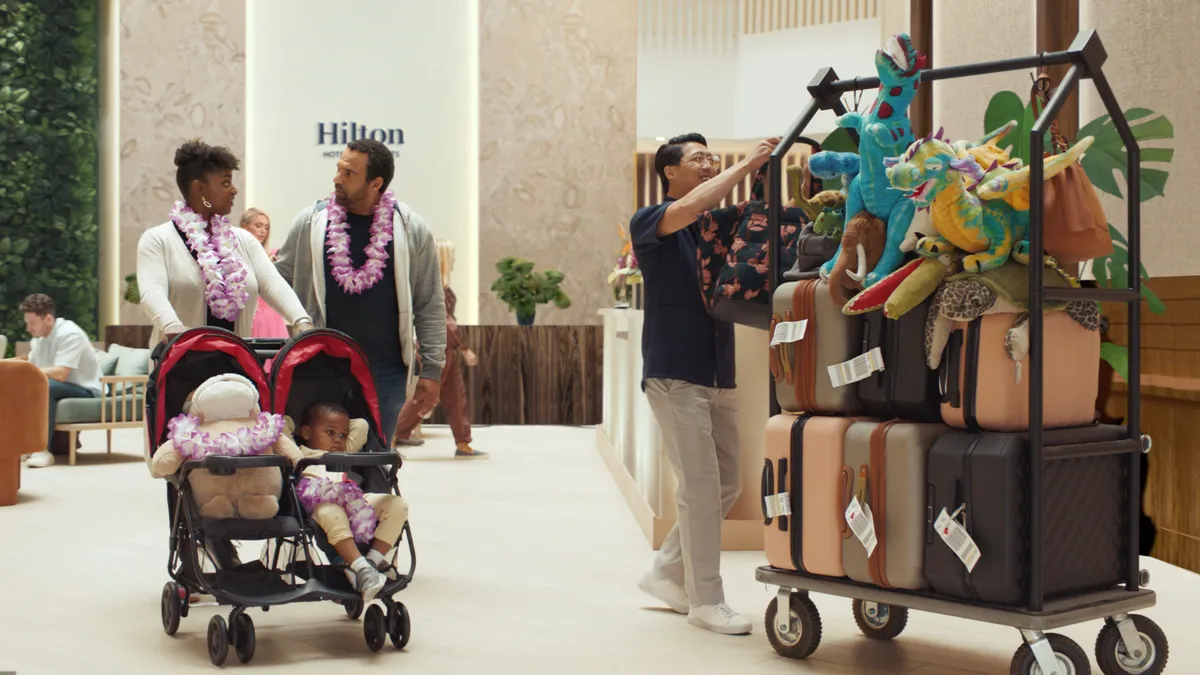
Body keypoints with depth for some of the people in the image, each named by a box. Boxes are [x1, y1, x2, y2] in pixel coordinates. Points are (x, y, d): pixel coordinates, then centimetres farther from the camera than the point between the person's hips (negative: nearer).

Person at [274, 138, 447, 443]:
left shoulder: (411, 229, 0)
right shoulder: (311, 221, 2)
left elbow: (430, 305, 3)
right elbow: (280, 278, 14)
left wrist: (432, 369, 0)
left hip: (387, 372, 0)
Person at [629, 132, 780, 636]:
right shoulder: (650, 223, -4)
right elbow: (692, 206, -25)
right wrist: (747, 164, -18)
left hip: (718, 374, 7)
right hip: (674, 373, -7)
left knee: (725, 485, 10)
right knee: (701, 487, -6)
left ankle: (666, 572, 26)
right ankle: (705, 600, 4)